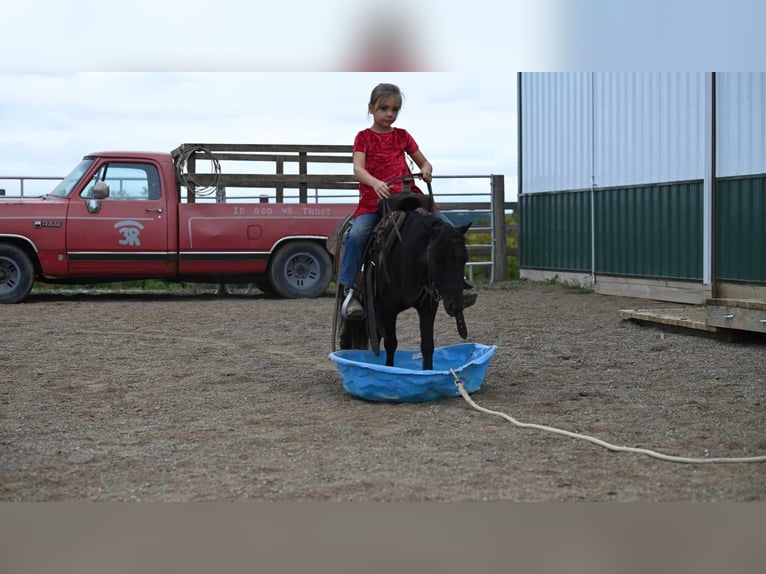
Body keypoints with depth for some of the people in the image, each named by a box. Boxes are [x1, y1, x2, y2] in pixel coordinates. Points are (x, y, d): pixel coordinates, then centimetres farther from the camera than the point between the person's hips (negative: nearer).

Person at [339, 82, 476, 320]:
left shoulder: (403, 136, 16)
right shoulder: (364, 137, 6)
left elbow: (423, 162, 21)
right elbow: (358, 169, -8)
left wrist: (426, 170, -6)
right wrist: (376, 183, -30)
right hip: (373, 200, -3)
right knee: (357, 233, -32)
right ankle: (348, 290, -23)